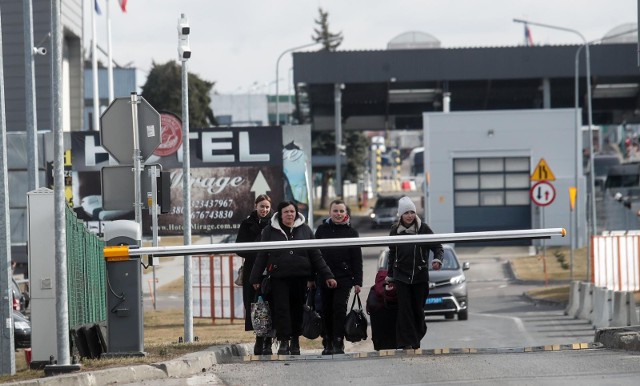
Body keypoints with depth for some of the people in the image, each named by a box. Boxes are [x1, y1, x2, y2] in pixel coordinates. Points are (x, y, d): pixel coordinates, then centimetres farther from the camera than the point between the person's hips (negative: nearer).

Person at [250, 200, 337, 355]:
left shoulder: (305, 229, 8)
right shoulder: (270, 231, 5)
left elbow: (316, 255, 10)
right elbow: (261, 256, 8)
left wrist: (327, 275, 6)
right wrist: (256, 278, 4)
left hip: (300, 278, 1)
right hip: (278, 278, -1)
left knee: (297, 309, 5)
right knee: (281, 309, -7)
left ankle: (295, 341, 17)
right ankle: (284, 341, -4)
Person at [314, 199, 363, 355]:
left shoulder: (351, 232, 5)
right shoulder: (322, 230, 7)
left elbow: (357, 259, 4)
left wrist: (357, 282, -2)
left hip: (344, 278, -2)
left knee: (339, 308, -10)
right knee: (326, 311, 4)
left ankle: (338, 343, -8)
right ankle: (327, 343, 11)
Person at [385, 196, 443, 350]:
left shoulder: (423, 229, -3)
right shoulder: (395, 230, 3)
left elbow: (437, 246, 0)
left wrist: (437, 259, -20)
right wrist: (389, 276, 17)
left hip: (420, 276, -1)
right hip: (401, 276, 1)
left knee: (418, 309, 4)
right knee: (404, 308, -7)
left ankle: (416, 339, 19)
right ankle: (406, 342, -7)